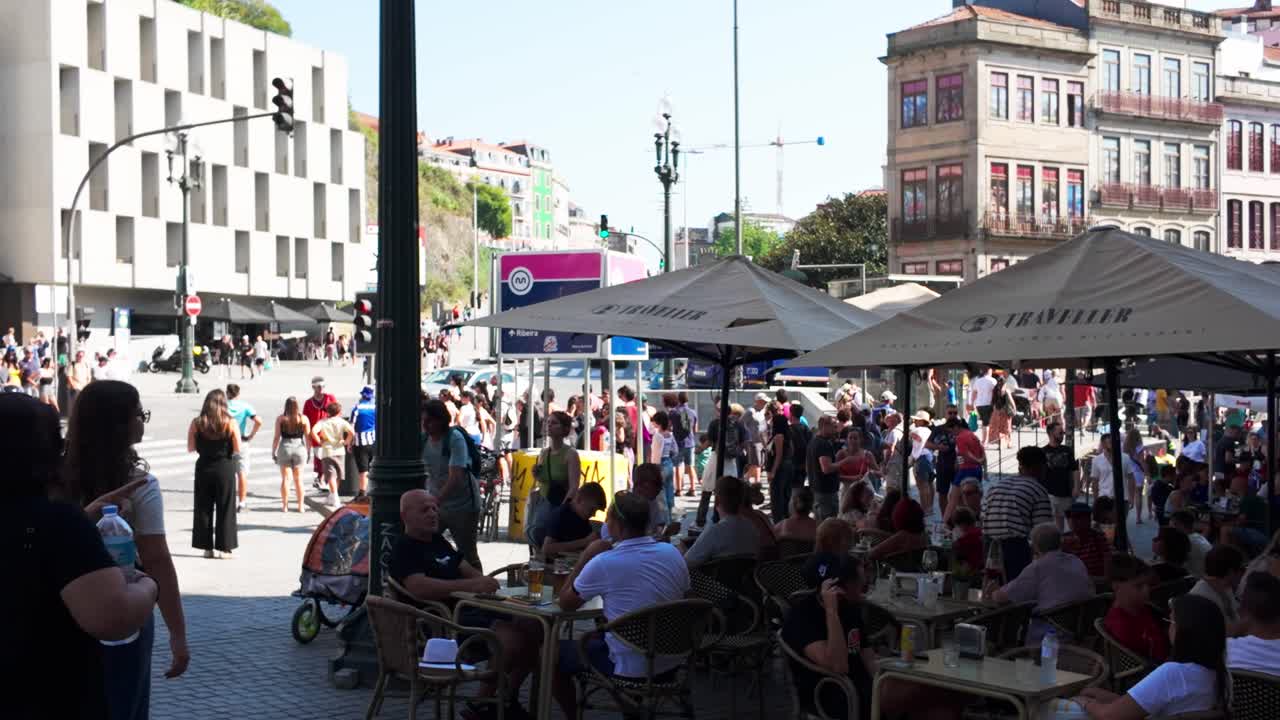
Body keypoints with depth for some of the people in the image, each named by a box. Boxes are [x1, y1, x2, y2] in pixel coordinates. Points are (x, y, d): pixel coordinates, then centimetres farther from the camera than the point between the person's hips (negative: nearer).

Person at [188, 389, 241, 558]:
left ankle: (207, 547, 13)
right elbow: (237, 449, -7)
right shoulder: (230, 423, -9)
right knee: (225, 508, 7)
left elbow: (190, 448, -1)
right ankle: (224, 547, 8)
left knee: (203, 508, 11)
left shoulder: (196, 423, -4)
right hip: (225, 468, -2)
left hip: (204, 467, 2)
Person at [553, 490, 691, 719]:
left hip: (631, 670, -6)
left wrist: (585, 557, -1)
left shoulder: (603, 563, -20)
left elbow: (565, 604, -5)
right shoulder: (673, 553, -3)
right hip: (672, 664, 6)